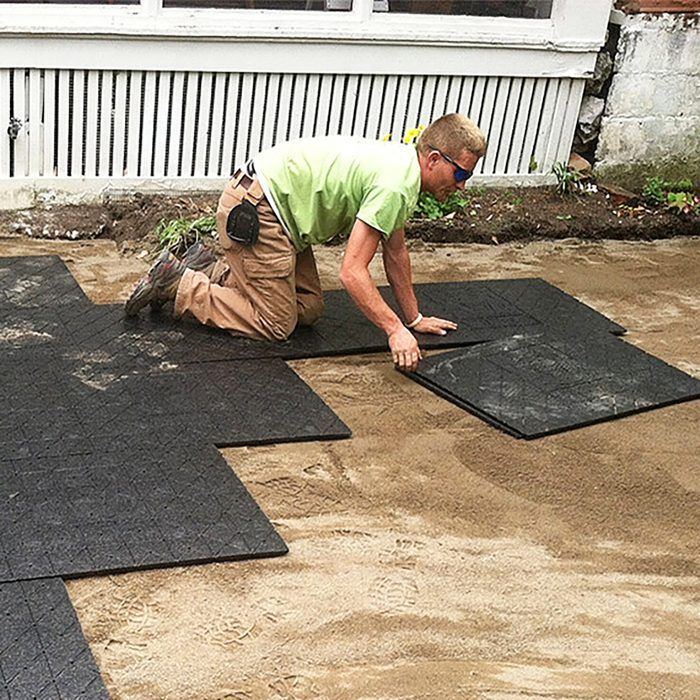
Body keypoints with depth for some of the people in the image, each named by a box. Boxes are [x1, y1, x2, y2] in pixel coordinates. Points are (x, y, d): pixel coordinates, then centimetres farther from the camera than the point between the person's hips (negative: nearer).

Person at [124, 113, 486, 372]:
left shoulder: (402, 164, 9)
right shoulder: (395, 188, -23)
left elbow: (395, 252, 19)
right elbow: (352, 272, -25)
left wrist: (414, 319, 21)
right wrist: (395, 330, -25)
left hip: (276, 203, 10)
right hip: (253, 210, -10)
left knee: (308, 309, 12)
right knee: (276, 324, -6)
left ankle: (211, 271, 19)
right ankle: (176, 283, 0)